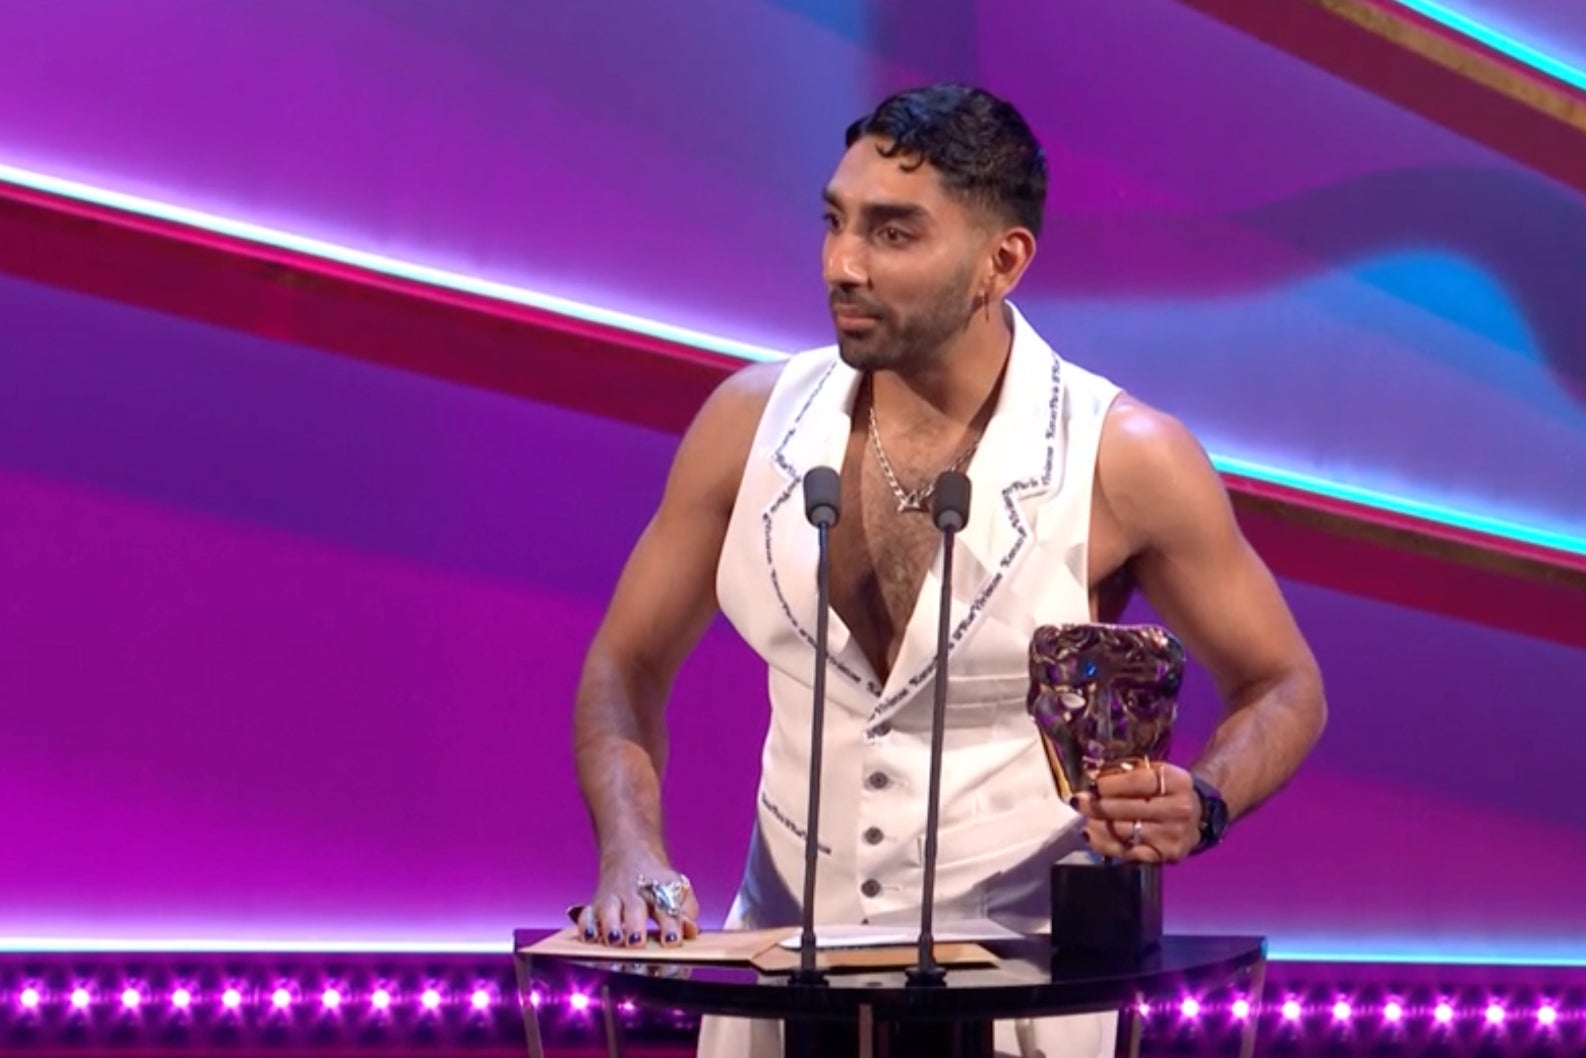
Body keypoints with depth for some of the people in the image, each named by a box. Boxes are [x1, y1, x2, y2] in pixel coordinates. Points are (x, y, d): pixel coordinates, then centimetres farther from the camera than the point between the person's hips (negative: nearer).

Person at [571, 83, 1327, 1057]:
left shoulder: (1125, 458, -11)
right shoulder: (754, 422, -3)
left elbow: (1283, 687, 1)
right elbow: (627, 667, 6)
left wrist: (1199, 808, -18)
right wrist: (633, 852, -11)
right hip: (786, 961, 3)